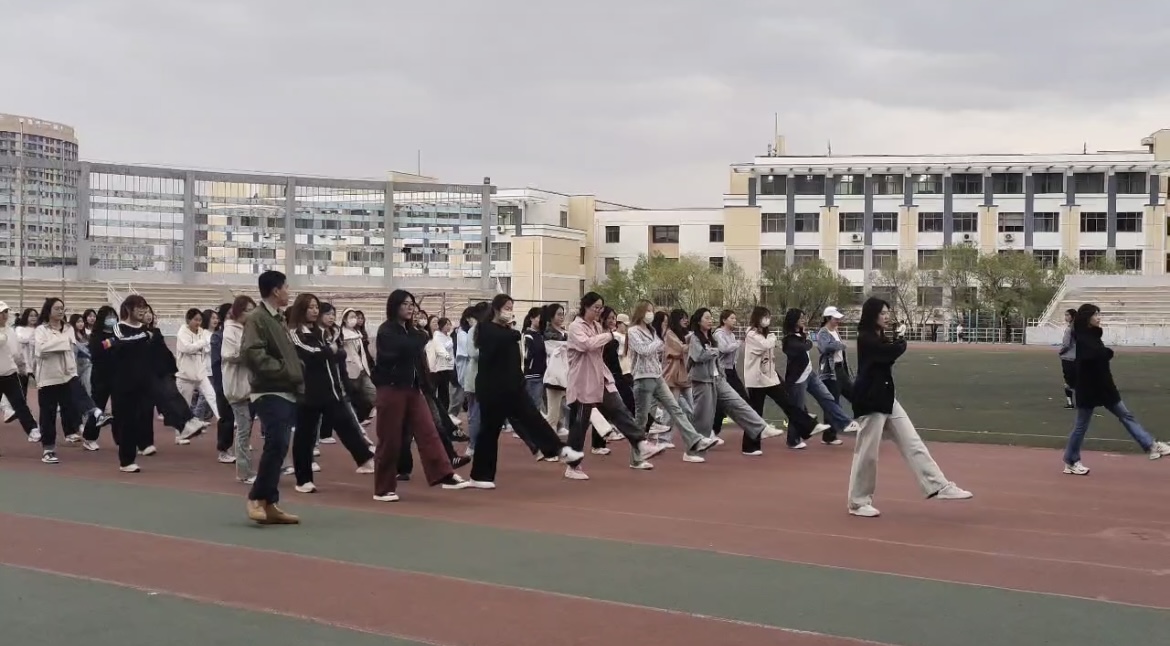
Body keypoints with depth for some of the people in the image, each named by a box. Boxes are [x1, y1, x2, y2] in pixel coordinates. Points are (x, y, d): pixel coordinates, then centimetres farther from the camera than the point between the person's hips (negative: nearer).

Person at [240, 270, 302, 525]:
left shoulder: (279, 319, 19)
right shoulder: (258, 319, -11)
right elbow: (251, 354, -22)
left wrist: (296, 377, 10)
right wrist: (284, 370, -18)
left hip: (286, 393, 9)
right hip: (270, 393, -9)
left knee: (278, 448, 9)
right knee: (276, 445, -17)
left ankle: (269, 503, 13)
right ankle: (256, 498, -7)